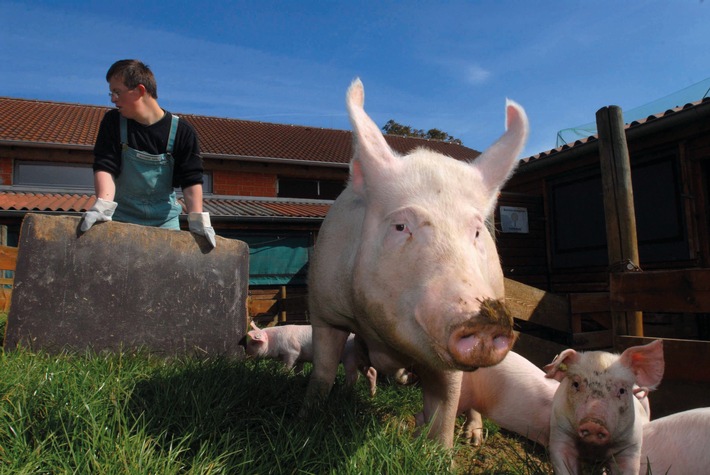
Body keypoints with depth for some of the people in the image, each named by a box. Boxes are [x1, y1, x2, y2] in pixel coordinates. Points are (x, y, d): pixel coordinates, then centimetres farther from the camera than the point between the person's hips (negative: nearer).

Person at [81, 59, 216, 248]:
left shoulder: (181, 131, -6)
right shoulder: (113, 122, 1)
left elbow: (191, 179, -9)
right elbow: (105, 167, -9)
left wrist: (197, 220, -20)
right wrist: (102, 206, -26)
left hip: (165, 220, -1)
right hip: (121, 218, 1)